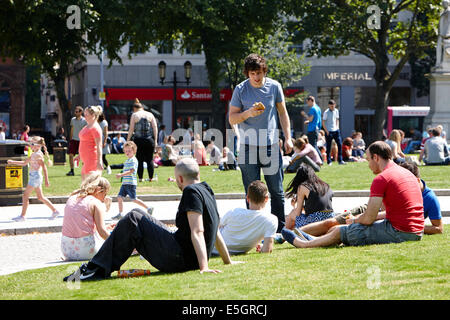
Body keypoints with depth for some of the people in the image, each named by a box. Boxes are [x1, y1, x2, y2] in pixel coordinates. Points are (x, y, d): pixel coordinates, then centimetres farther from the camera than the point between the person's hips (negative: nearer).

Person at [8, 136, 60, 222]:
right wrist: (12, 162, 18)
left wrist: (46, 180, -21)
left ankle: (22, 216, -3)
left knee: (25, 195, -6)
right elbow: (24, 163, 24)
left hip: (35, 177, -10)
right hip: (33, 177, 10)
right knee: (40, 197, 13)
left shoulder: (38, 155, -14)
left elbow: (44, 167, -18)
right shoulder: (33, 154, 15)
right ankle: (54, 211, 17)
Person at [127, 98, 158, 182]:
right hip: (150, 139, 2)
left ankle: (140, 178, 1)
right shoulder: (150, 115, 10)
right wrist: (155, 140, 9)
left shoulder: (134, 115, 3)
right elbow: (155, 128, 5)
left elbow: (131, 129, -1)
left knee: (139, 160, 3)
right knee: (150, 159, 6)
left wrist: (128, 140, 5)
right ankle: (151, 177, 6)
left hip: (138, 140, -2)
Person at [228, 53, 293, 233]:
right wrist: (248, 113, -18)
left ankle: (280, 229, 11)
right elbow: (232, 119, 1)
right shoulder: (240, 90, -2)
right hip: (248, 146, -1)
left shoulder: (274, 86, 2)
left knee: (276, 190, 2)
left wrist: (287, 137, 5)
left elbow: (282, 113, 12)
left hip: (271, 145, 1)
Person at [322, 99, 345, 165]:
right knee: (329, 146, 0)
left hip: (336, 130, 5)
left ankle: (340, 160, 4)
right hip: (329, 131, -5)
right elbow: (323, 122, -7)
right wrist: (326, 131, -12)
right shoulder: (326, 112, -8)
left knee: (340, 144, -1)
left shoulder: (336, 111, 7)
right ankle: (329, 161, 7)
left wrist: (337, 127, 6)